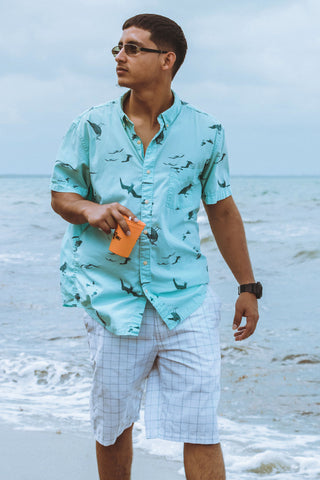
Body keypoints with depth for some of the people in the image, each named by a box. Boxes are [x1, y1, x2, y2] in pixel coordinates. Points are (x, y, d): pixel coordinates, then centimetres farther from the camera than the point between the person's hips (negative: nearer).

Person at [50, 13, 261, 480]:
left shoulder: (205, 132, 3)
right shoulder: (91, 127, 4)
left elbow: (223, 212, 12)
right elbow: (60, 195, 12)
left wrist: (248, 286, 14)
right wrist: (91, 210, -12)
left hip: (186, 302, -1)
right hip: (112, 299, 1)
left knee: (202, 434, -4)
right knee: (113, 427, 12)